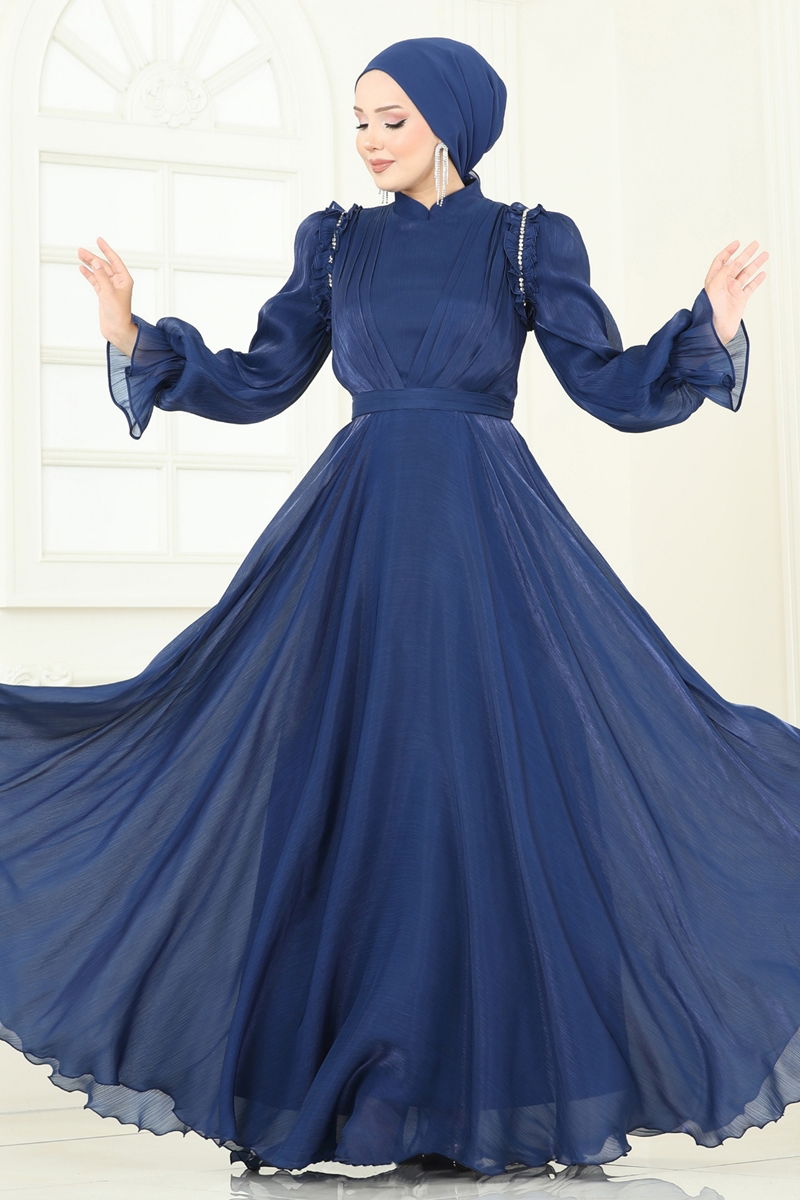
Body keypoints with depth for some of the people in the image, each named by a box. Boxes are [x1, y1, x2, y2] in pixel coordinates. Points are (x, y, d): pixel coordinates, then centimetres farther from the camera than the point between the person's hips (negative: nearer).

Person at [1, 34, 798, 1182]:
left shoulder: (530, 239, 5)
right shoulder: (335, 239, 12)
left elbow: (614, 387, 1)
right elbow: (261, 381, 12)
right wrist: (133, 332, 4)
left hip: (488, 531, -2)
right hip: (361, 528, 3)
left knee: (507, 789, -3)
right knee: (352, 796, 2)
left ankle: (507, 1084, 12)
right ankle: (357, 1086, 14)